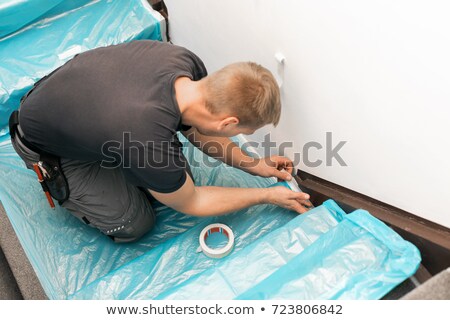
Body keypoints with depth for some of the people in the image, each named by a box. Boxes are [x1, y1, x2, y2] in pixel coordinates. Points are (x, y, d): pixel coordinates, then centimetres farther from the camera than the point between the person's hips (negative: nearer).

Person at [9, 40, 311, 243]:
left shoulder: (187, 63, -23)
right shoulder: (149, 145, -42)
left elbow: (198, 130, 0)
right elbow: (192, 203, -18)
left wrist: (253, 164, 3)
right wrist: (268, 195, -10)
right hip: (47, 147, -6)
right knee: (133, 224, -4)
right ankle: (59, 185, 14)